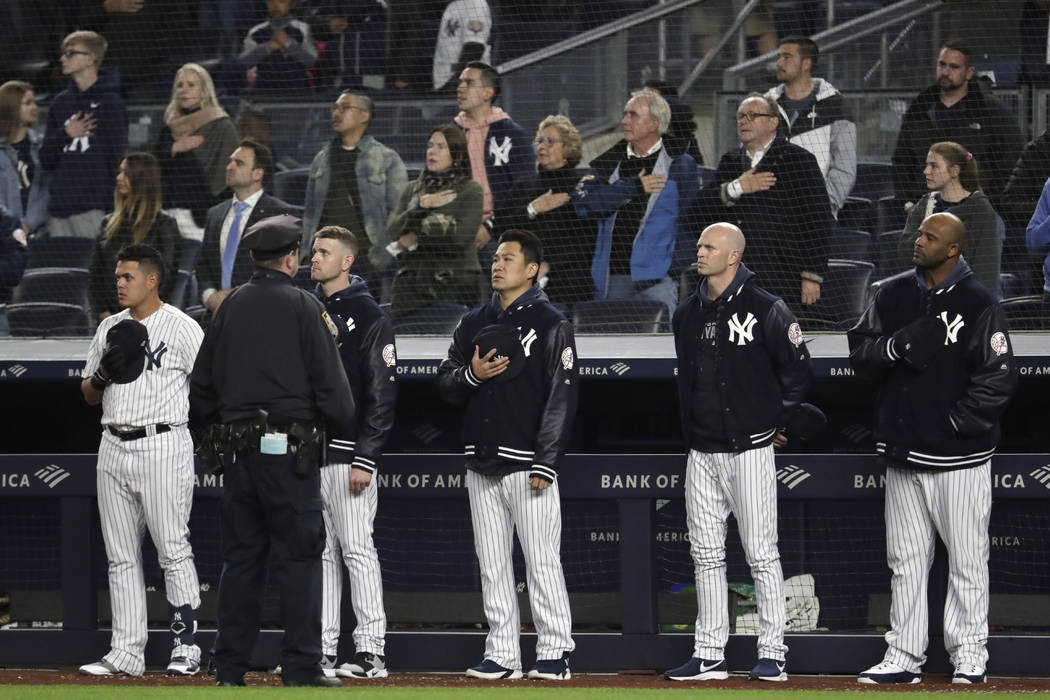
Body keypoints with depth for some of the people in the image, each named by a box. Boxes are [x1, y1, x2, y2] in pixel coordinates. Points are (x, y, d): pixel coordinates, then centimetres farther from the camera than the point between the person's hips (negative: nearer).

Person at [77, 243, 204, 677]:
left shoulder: (182, 328, -5)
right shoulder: (110, 329, 14)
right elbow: (89, 394, 17)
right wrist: (104, 372, -5)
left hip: (163, 444, -7)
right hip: (114, 447, 7)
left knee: (173, 551, -7)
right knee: (120, 556, 7)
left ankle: (186, 648, -2)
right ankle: (126, 652, 10)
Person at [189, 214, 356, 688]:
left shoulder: (230, 307, 9)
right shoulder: (304, 307, -6)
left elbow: (201, 382, 15)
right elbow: (330, 383, -8)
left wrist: (207, 422, 29)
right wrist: (350, 431, 4)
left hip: (237, 451, 5)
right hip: (289, 452, -5)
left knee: (240, 557, 9)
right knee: (299, 558, -1)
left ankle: (229, 668, 9)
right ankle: (301, 668, -4)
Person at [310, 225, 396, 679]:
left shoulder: (369, 317, -5)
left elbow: (382, 395, -10)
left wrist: (365, 460, -16)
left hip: (347, 453, -7)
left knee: (356, 549, -8)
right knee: (319, 553, 8)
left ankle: (371, 650, -8)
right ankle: (322, 650, 11)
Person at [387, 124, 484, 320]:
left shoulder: (471, 190, 4)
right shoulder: (412, 189, 18)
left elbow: (463, 235, -9)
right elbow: (393, 231, 5)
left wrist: (417, 239, -2)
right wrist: (422, 206, -10)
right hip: (411, 280, 3)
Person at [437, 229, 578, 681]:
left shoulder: (550, 324, -3)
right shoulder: (475, 323, 16)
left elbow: (562, 396, -8)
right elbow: (445, 384, 17)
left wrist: (545, 463, -15)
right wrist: (471, 375, -7)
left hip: (527, 464, -6)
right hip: (481, 465, 6)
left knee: (542, 560, -7)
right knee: (492, 565, 6)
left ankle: (554, 653, -4)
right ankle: (501, 655, 10)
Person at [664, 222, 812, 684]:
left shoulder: (766, 310, -8)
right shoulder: (687, 314, 12)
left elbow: (798, 373, -4)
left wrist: (774, 421, 0)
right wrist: (690, 429, 14)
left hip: (749, 450, -6)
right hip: (701, 452, 6)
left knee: (761, 554, -4)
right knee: (706, 554, 6)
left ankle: (772, 654, -1)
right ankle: (709, 655, 10)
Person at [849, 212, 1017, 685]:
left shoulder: (979, 303, -7)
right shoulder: (892, 295, 10)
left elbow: (999, 376, -10)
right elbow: (860, 352, 8)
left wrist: (959, 420, -15)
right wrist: (895, 345, -12)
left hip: (959, 455, -5)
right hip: (903, 451, 5)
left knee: (966, 558, -1)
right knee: (905, 558, 8)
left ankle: (969, 653, 7)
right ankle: (903, 657, 12)